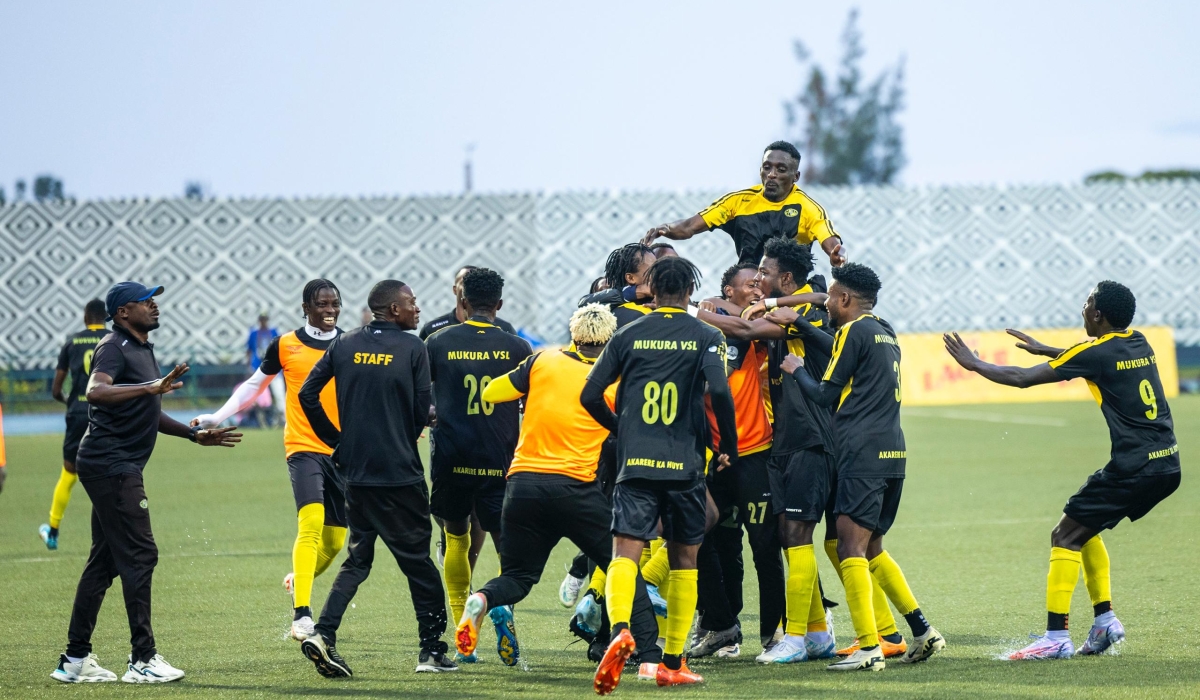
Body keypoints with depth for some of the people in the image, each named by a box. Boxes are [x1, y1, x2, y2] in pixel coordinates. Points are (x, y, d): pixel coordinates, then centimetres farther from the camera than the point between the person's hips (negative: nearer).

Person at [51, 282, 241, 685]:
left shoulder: (142, 349, 20)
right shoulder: (114, 348, -12)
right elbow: (95, 392, -32)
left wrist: (195, 435, 25)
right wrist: (152, 387, -42)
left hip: (117, 469, 11)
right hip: (111, 466, -11)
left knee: (105, 560, 11)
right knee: (139, 554, -11)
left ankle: (75, 660, 15)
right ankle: (143, 660, -11)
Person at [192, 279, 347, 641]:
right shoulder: (285, 345, 2)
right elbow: (255, 384, 13)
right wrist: (218, 417, 7)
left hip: (342, 452, 3)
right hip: (303, 447, -3)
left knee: (334, 540, 6)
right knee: (311, 521, -24)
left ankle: (298, 581, 38)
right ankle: (302, 617, -27)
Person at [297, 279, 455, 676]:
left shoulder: (344, 346, 6)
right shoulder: (411, 348, -6)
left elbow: (308, 394, 3)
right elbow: (423, 410, -6)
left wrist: (337, 441, 13)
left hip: (356, 472, 4)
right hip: (401, 474, -4)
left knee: (357, 559, 13)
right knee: (417, 560, 7)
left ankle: (323, 634, -5)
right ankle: (432, 651, 9)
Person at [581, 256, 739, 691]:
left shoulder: (629, 336, 7)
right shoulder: (706, 337, 2)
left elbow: (590, 395, 5)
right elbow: (719, 391, -14)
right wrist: (729, 448, 0)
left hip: (635, 464, 0)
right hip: (685, 467, 0)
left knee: (624, 555, -8)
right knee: (683, 562, 13)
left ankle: (620, 631, -36)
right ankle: (673, 663, 16)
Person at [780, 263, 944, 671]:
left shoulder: (854, 331, -5)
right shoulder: (886, 334, 20)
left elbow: (826, 394, -4)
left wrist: (797, 370, 14)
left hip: (863, 454, -9)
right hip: (893, 453, 9)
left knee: (851, 549, -10)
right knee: (872, 549, 17)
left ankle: (869, 649, -17)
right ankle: (923, 632, 12)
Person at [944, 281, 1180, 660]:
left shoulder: (1096, 353, -10)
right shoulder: (1138, 344, 12)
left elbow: (1022, 378, -5)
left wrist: (974, 364, 8)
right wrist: (1047, 350, 41)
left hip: (1132, 469, -8)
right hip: (1167, 465, 8)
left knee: (1064, 537, -2)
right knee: (1084, 529, 22)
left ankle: (1057, 637, -8)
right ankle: (1105, 620, 16)